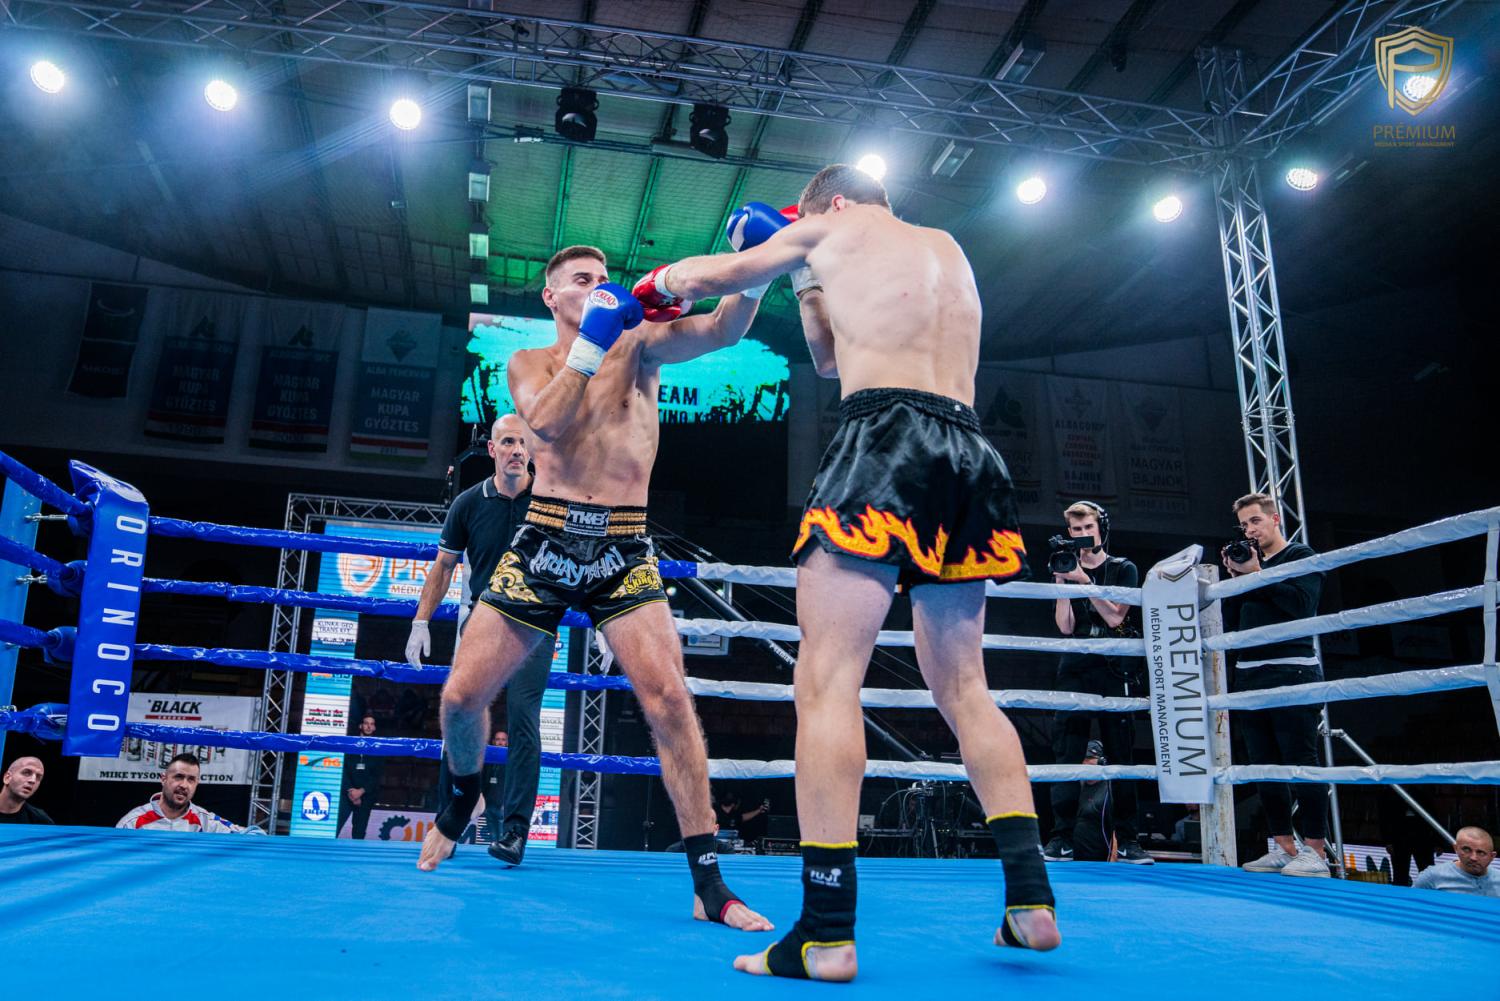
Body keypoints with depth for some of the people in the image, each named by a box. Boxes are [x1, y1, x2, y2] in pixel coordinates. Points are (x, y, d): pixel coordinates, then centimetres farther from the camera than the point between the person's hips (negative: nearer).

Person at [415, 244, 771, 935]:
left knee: (668, 697, -16)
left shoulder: (639, 343, 8)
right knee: (462, 695, 4)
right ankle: (461, 802, 38)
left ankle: (709, 887, -9)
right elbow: (546, 419, -12)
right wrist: (589, 342, -19)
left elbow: (722, 331, -10)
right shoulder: (529, 363, 11)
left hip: (623, 551, -1)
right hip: (545, 541, 2)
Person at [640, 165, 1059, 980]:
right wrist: (809, 278, 36)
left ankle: (828, 929, -14)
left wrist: (656, 284, 42)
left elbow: (706, 278, 22)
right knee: (962, 689, 13)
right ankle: (1031, 897, 10)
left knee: (826, 680, -9)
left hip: (885, 440, -7)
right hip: (968, 450, 7)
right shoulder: (946, 249, 30)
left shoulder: (834, 228, 14)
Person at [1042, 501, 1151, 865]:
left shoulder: (1123, 569, 8)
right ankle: (1061, 840, -4)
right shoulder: (1065, 572, 13)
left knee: (1122, 754, -1)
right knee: (1065, 755, -5)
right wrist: (1063, 583, -8)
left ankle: (1127, 840, 3)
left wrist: (1083, 580, -11)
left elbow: (1115, 617, -6)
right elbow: (1065, 626, 1)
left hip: (1115, 674, -1)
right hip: (1074, 673, 2)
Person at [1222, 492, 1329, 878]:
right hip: (1250, 673, 7)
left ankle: (1315, 852, -2)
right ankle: (1284, 848, 14)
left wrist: (1257, 574, -11)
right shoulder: (1248, 560, 19)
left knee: (1300, 762, -6)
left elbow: (1302, 603, -13)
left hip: (1291, 670, -7)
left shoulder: (1300, 555, 2)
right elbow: (1228, 614, 15)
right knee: (1265, 765, 7)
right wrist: (1236, 577, 3)